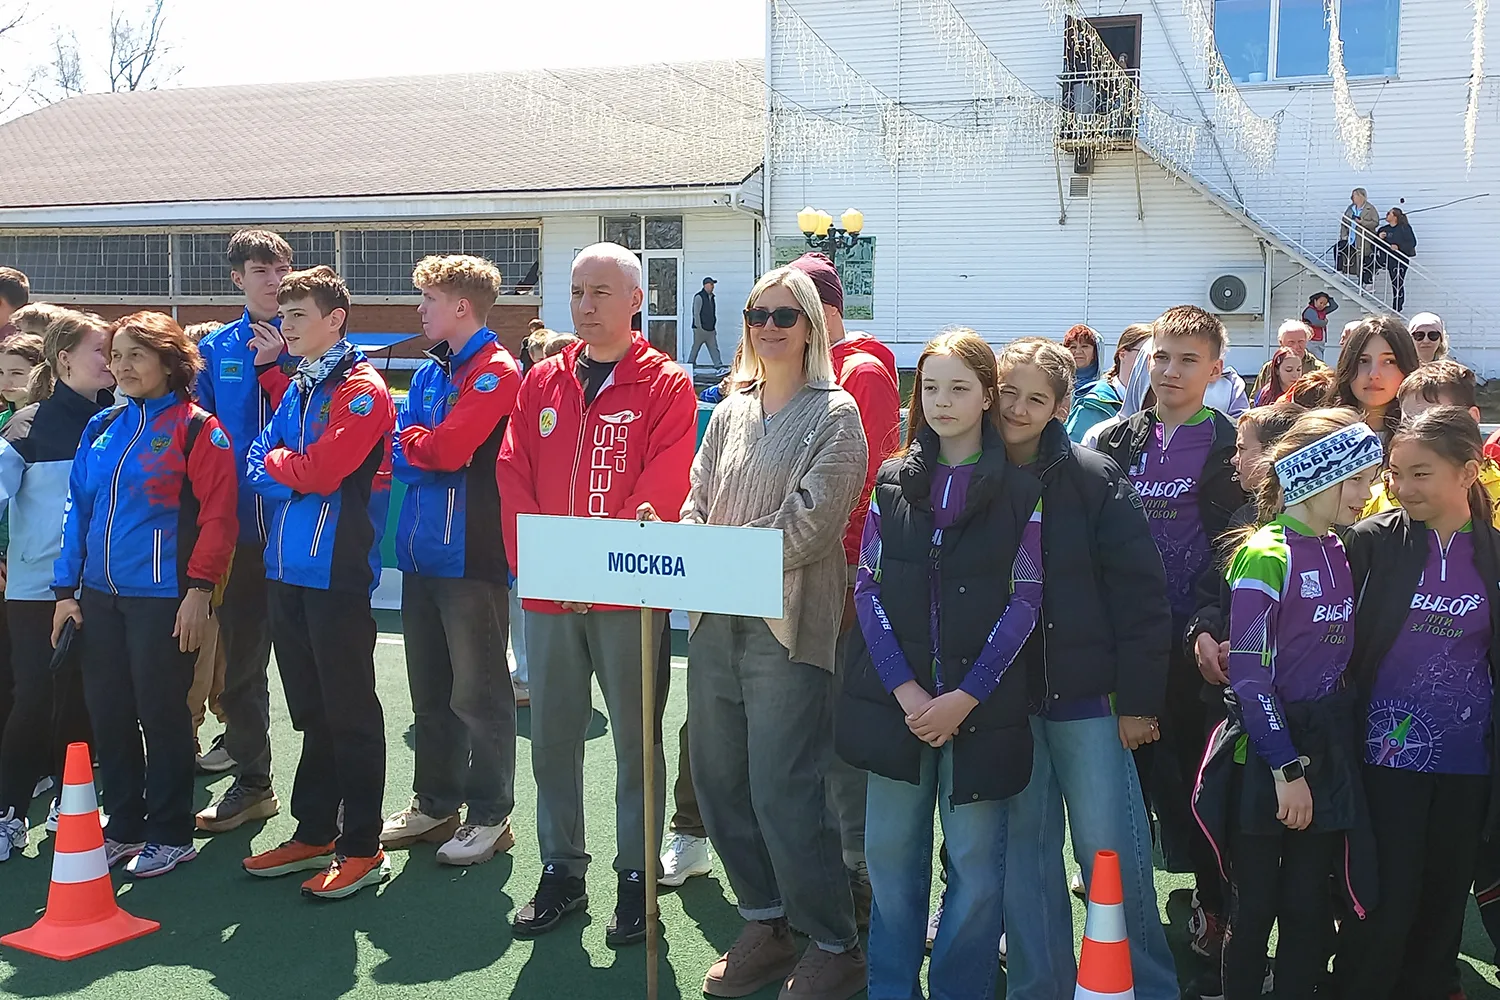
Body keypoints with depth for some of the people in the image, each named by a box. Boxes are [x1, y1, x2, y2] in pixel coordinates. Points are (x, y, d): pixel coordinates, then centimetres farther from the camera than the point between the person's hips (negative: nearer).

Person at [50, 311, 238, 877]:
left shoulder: (195, 427, -6)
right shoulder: (102, 428, 12)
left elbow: (218, 513, -12)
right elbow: (78, 509, 13)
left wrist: (199, 588, -16)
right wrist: (66, 589, 8)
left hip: (163, 597, -6)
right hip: (99, 596, 6)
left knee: (162, 713, 2)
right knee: (108, 713, 10)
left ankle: (170, 834, 15)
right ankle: (123, 828, 25)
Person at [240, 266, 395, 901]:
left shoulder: (362, 389, -9)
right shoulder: (296, 389, 18)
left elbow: (320, 471, -19)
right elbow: (259, 471, 11)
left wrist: (275, 461, -1)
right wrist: (295, 472, -9)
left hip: (337, 569, -8)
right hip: (287, 568, 8)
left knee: (349, 712, -1)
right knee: (310, 709, 15)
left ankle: (362, 849, 7)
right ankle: (314, 833, 26)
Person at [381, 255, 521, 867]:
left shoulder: (496, 373, -11)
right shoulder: (431, 373, 16)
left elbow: (447, 449, -20)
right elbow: (400, 457, 12)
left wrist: (412, 441, -3)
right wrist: (430, 452, -8)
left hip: (473, 556, -8)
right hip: (423, 552, 8)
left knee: (478, 693, 1)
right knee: (430, 690, 16)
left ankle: (490, 816, 12)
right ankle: (435, 803, 29)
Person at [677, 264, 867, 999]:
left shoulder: (834, 414, -3)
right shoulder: (731, 411, 15)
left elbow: (810, 523, -12)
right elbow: (698, 502, 14)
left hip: (787, 624, -6)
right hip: (714, 620, 7)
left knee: (783, 792, -5)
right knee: (717, 779, 11)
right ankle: (764, 926, 27)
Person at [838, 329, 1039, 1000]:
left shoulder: (1021, 491, 0)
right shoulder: (894, 481, 7)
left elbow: (1025, 600, -5)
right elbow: (868, 587, 2)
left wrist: (964, 697, -12)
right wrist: (906, 690, -9)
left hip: (980, 707, -2)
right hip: (896, 700, 2)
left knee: (975, 859, 4)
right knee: (891, 851, 9)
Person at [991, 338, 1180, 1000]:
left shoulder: (1095, 479, -6)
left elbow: (1140, 594, -7)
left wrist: (1139, 699, -9)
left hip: (1086, 696, -3)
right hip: (1003, 701, 3)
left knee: (1110, 852, 1)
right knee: (1025, 852, 11)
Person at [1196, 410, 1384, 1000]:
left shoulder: (1338, 553, 9)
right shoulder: (1265, 557, -14)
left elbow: (1337, 654, 14)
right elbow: (1249, 674, -16)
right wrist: (1286, 767, -17)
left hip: (1327, 749, 6)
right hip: (1265, 752, -6)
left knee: (1310, 907, 11)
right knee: (1256, 907, 5)